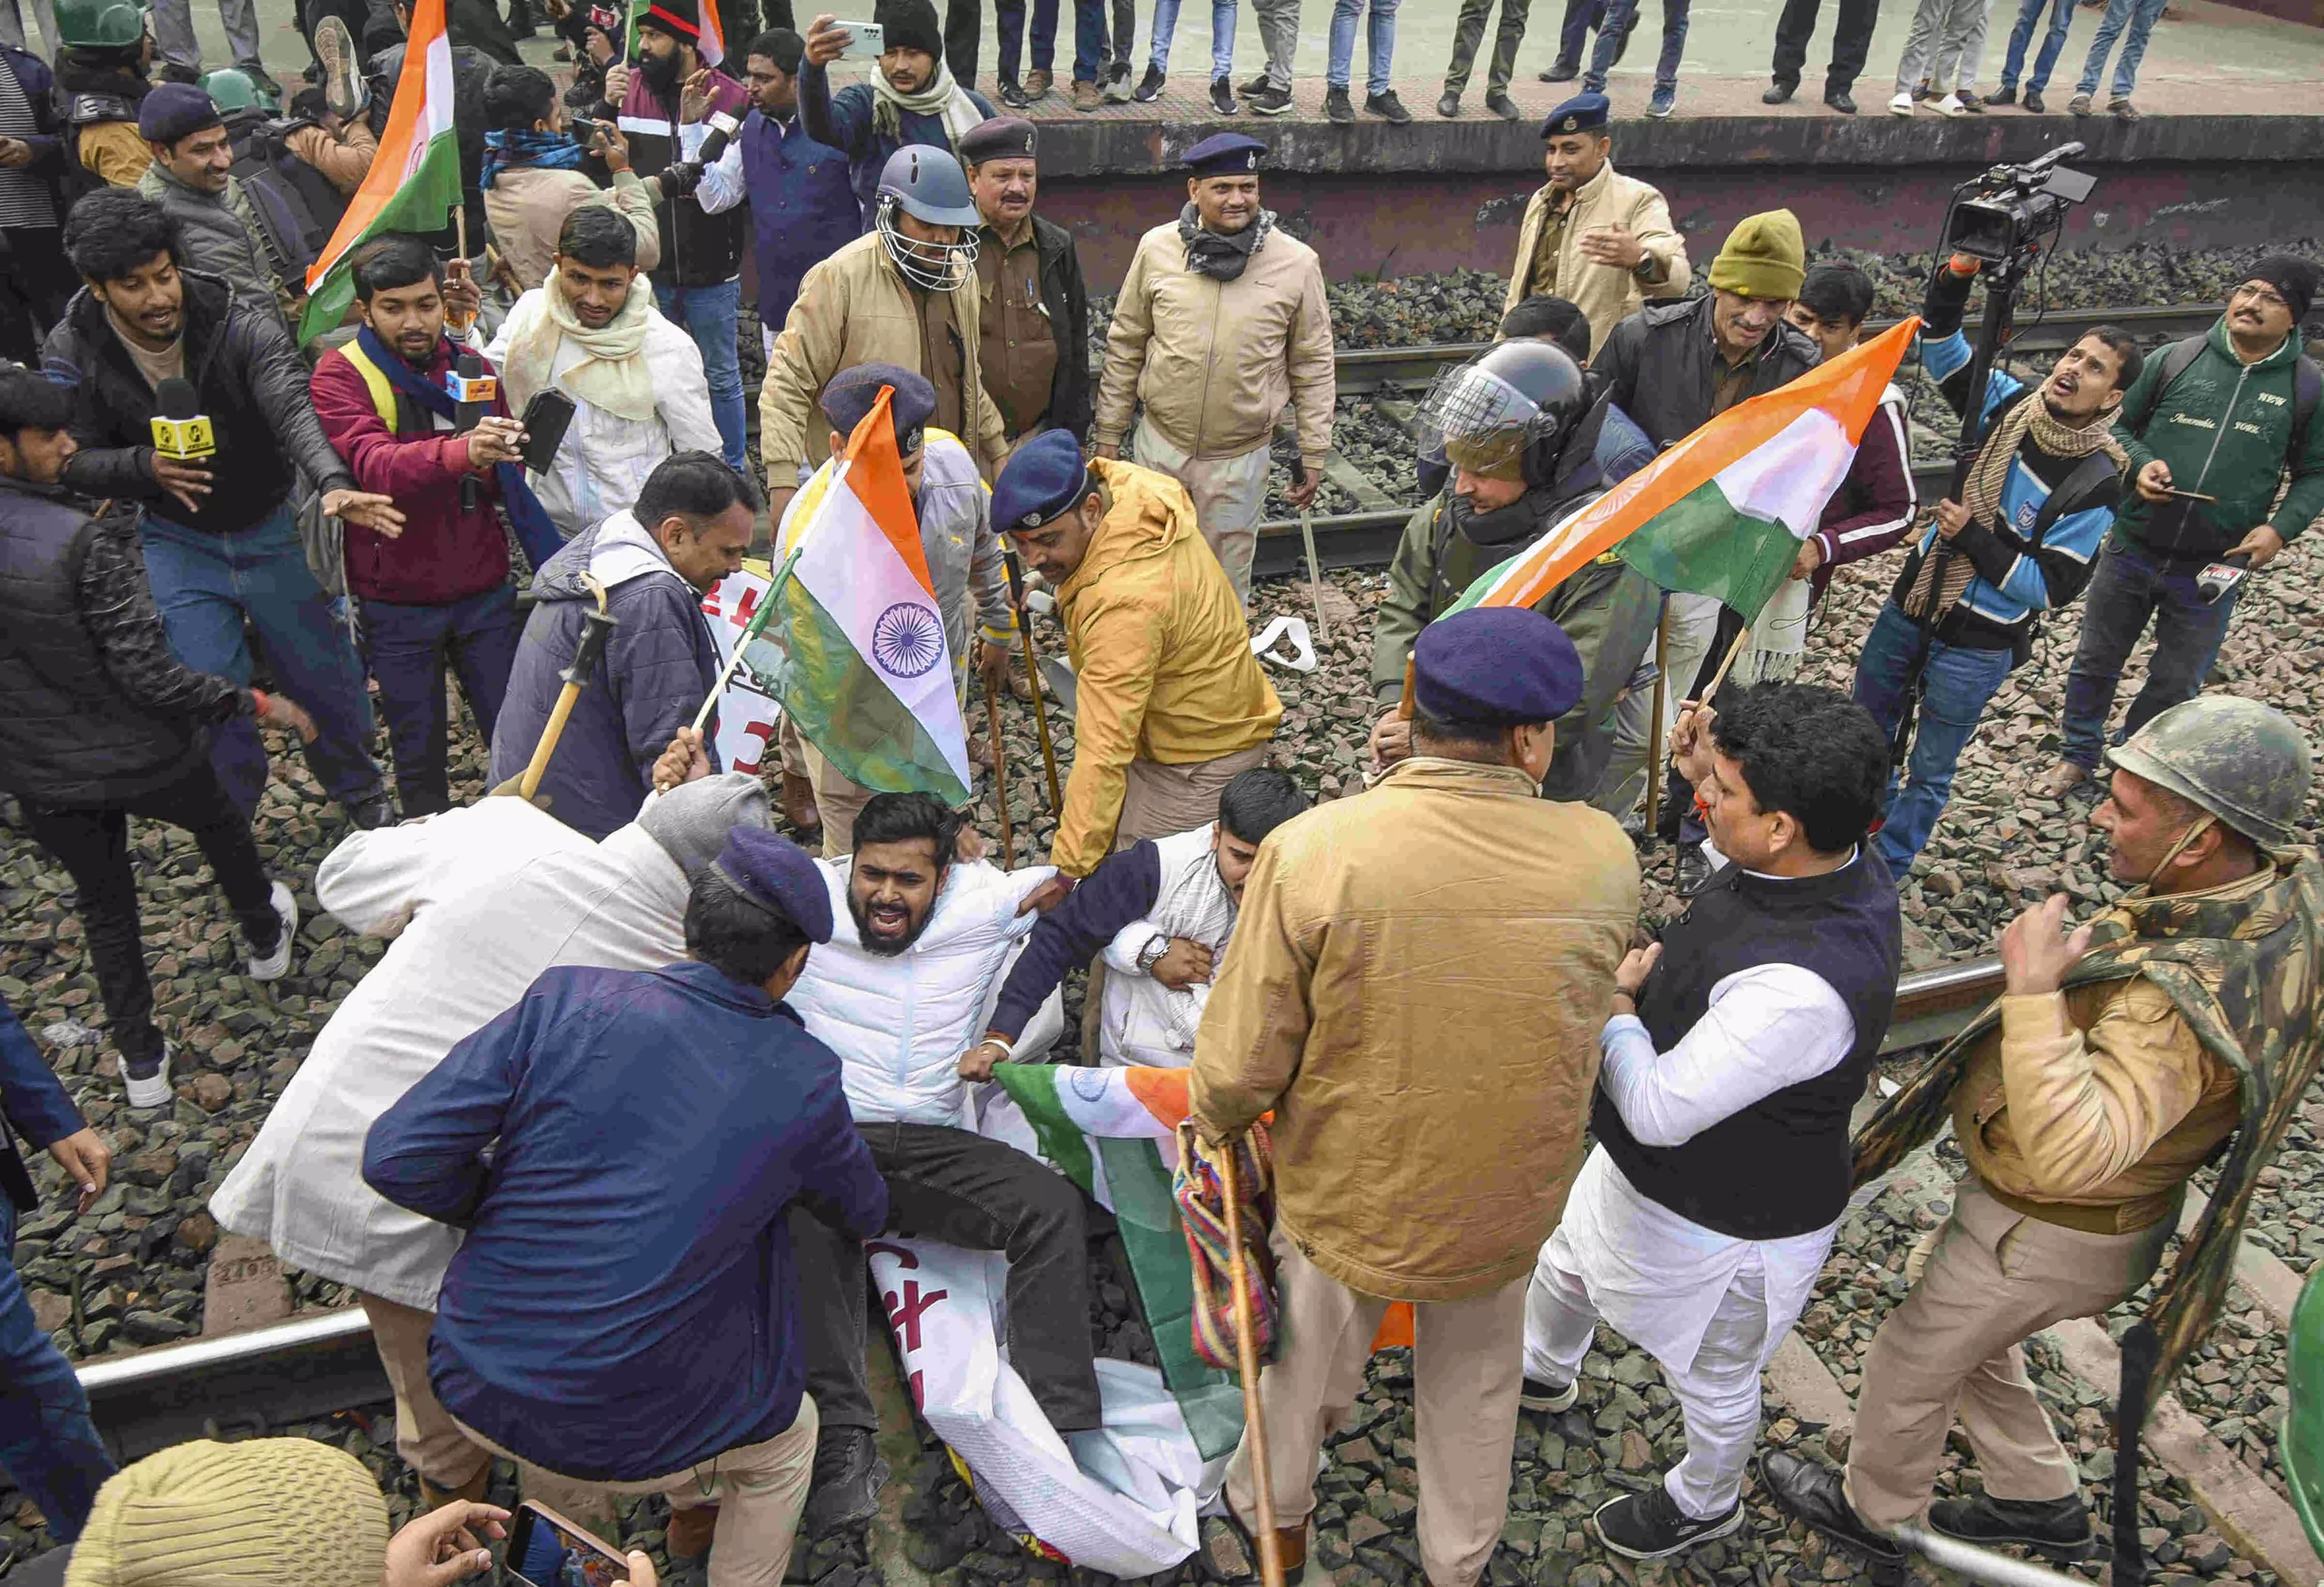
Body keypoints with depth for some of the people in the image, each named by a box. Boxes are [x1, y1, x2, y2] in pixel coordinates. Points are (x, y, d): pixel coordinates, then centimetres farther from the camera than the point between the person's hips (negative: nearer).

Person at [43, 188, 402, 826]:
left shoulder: (243, 328, -20)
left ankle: (361, 791, 39)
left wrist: (334, 482, -56)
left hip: (272, 531, -1)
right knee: (212, 702, 1)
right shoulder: (71, 355, -12)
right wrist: (145, 467, -30)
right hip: (178, 543, 1)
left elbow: (294, 410, -35)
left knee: (328, 682, 9)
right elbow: (72, 462, -8)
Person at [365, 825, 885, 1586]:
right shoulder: (802, 1081, -10)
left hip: (474, 1390, 3)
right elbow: (865, 1214, 9)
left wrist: (509, 1203, 6)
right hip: (629, 1439, -2)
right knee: (786, 1438, 29)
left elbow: (396, 1158, -13)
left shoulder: (566, 1002, -11)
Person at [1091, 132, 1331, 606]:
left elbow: (1312, 366, 0)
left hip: (1240, 457, -1)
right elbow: (1125, 349, 4)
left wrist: (1314, 455, 1)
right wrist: (1109, 436, 5)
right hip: (1159, 444, 1)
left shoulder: (1297, 263, -7)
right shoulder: (1157, 249, -4)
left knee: (1227, 578, 12)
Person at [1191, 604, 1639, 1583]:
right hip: (1509, 1209, 2)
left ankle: (1273, 1509, 58)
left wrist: (1215, 1123, 2)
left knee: (1311, 1365, 28)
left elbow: (1241, 1063, -21)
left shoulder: (1310, 852, -28)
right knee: (1476, 1390, 30)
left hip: (1346, 1199, -1)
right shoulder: (1603, 858, -19)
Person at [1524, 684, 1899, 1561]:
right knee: (1566, 1265, 34)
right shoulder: (1835, 858, -16)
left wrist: (1616, 1005, -20)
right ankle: (1543, 1372, 67)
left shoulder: (1800, 987, -45)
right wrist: (1712, 766, -4)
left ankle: (1706, 1502, 57)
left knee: (1711, 1379, 25)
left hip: (1722, 1222, -9)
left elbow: (1659, 1110, -36)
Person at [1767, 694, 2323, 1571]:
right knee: (1968, 1344, 32)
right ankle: (2042, 1500, 53)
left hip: (2048, 1236, -9)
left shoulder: (2184, 1006, -42)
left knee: (1910, 1363, 18)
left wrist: (2032, 990, -48)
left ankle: (1873, 1511, 45)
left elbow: (2071, 1152, -50)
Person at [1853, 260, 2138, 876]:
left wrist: (1973, 538, -25)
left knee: (1929, 771, 10)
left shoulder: (2094, 487, -20)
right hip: (1911, 605, 6)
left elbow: (2050, 589, -20)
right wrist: (1955, 279, -22)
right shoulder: (2013, 405, -6)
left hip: (1976, 646, -6)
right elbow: (1942, 346, -4)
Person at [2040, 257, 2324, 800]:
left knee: (2175, 684, 14)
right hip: (2132, 552, 0)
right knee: (2096, 662, 14)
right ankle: (2078, 758, 34)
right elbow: (2121, 427, 6)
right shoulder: (2174, 360, -5)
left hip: (2212, 571, 0)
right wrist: (2140, 464, -14)